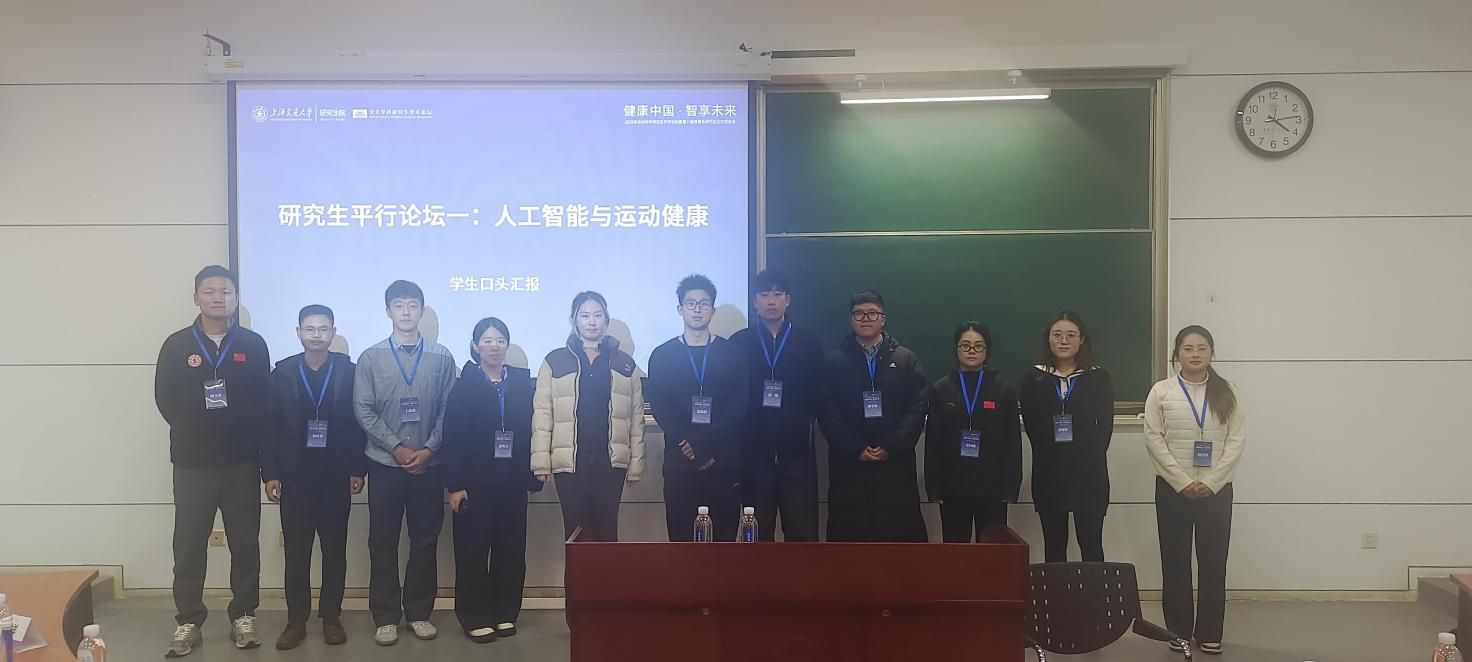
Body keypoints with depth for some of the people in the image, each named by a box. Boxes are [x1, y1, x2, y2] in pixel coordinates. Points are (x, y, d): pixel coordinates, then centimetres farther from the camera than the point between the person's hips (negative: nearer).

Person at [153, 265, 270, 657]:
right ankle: (188, 622, 14)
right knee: (189, 544, 3)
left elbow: (264, 402, 5)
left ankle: (243, 617, 18)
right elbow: (164, 400, 4)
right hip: (192, 462, 0)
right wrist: (194, 429, 1)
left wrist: (244, 435, -2)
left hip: (242, 462, 0)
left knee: (245, 543, 6)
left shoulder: (253, 345, 3)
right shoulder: (177, 345, 2)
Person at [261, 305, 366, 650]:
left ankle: (331, 616, 17)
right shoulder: (282, 372, 2)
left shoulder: (349, 371, 0)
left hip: (336, 476, 0)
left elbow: (359, 423, 0)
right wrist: (270, 473, -4)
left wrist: (358, 469, -4)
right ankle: (296, 619, 14)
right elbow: (270, 426, 1)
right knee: (296, 551, 5)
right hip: (295, 475, 1)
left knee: (335, 549, 7)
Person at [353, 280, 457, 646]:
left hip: (429, 464, 0)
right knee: (383, 541, 4)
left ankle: (419, 613, 18)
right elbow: (363, 411, -4)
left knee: (425, 540, 7)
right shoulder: (371, 358, 1)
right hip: (385, 463, 0)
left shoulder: (441, 357, 2)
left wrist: (428, 449, -10)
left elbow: (448, 410, 0)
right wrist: (397, 447, -11)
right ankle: (386, 617, 14)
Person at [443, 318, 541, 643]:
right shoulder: (464, 386, 0)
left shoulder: (523, 383, 6)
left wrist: (533, 475, -4)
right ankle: (475, 617, 11)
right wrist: (455, 484, -11)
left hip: (512, 482, 2)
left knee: (511, 548, 5)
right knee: (473, 550, 2)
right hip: (475, 482, -2)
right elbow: (452, 437, -5)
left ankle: (505, 613, 17)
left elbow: (532, 431, 3)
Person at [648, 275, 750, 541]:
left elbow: (738, 407, 0)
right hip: (680, 462, 0)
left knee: (725, 537, 0)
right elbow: (660, 408, 0)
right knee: (681, 539, 0)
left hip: (724, 462, 0)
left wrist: (706, 445, -11)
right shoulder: (662, 356, 8)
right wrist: (688, 447, -12)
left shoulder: (732, 354, 8)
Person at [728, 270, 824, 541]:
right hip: (755, 453, 0)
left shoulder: (808, 343, 7)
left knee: (803, 533, -1)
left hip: (797, 452, 0)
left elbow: (818, 396, 6)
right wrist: (743, 435, -4)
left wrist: (802, 425, -4)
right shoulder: (739, 343, 5)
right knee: (758, 535, 4)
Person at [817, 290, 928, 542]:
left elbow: (918, 407, 1)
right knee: (847, 534, 1)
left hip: (896, 464, 0)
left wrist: (891, 447, -10)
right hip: (848, 464, 0)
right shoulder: (834, 361, 8)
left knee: (902, 534, -1)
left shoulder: (907, 359, 10)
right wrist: (856, 450, -10)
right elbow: (827, 413, 0)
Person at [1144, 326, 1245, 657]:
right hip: (1173, 489, -1)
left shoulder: (1227, 391, 3)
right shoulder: (1161, 391, 0)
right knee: (1175, 561, 6)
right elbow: (1153, 438, -5)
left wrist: (1211, 483, -11)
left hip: (1216, 489, 1)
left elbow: (1237, 439, -2)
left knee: (1213, 561, 5)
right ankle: (1179, 630, 17)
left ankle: (1209, 633, 15)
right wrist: (1182, 481, -12)